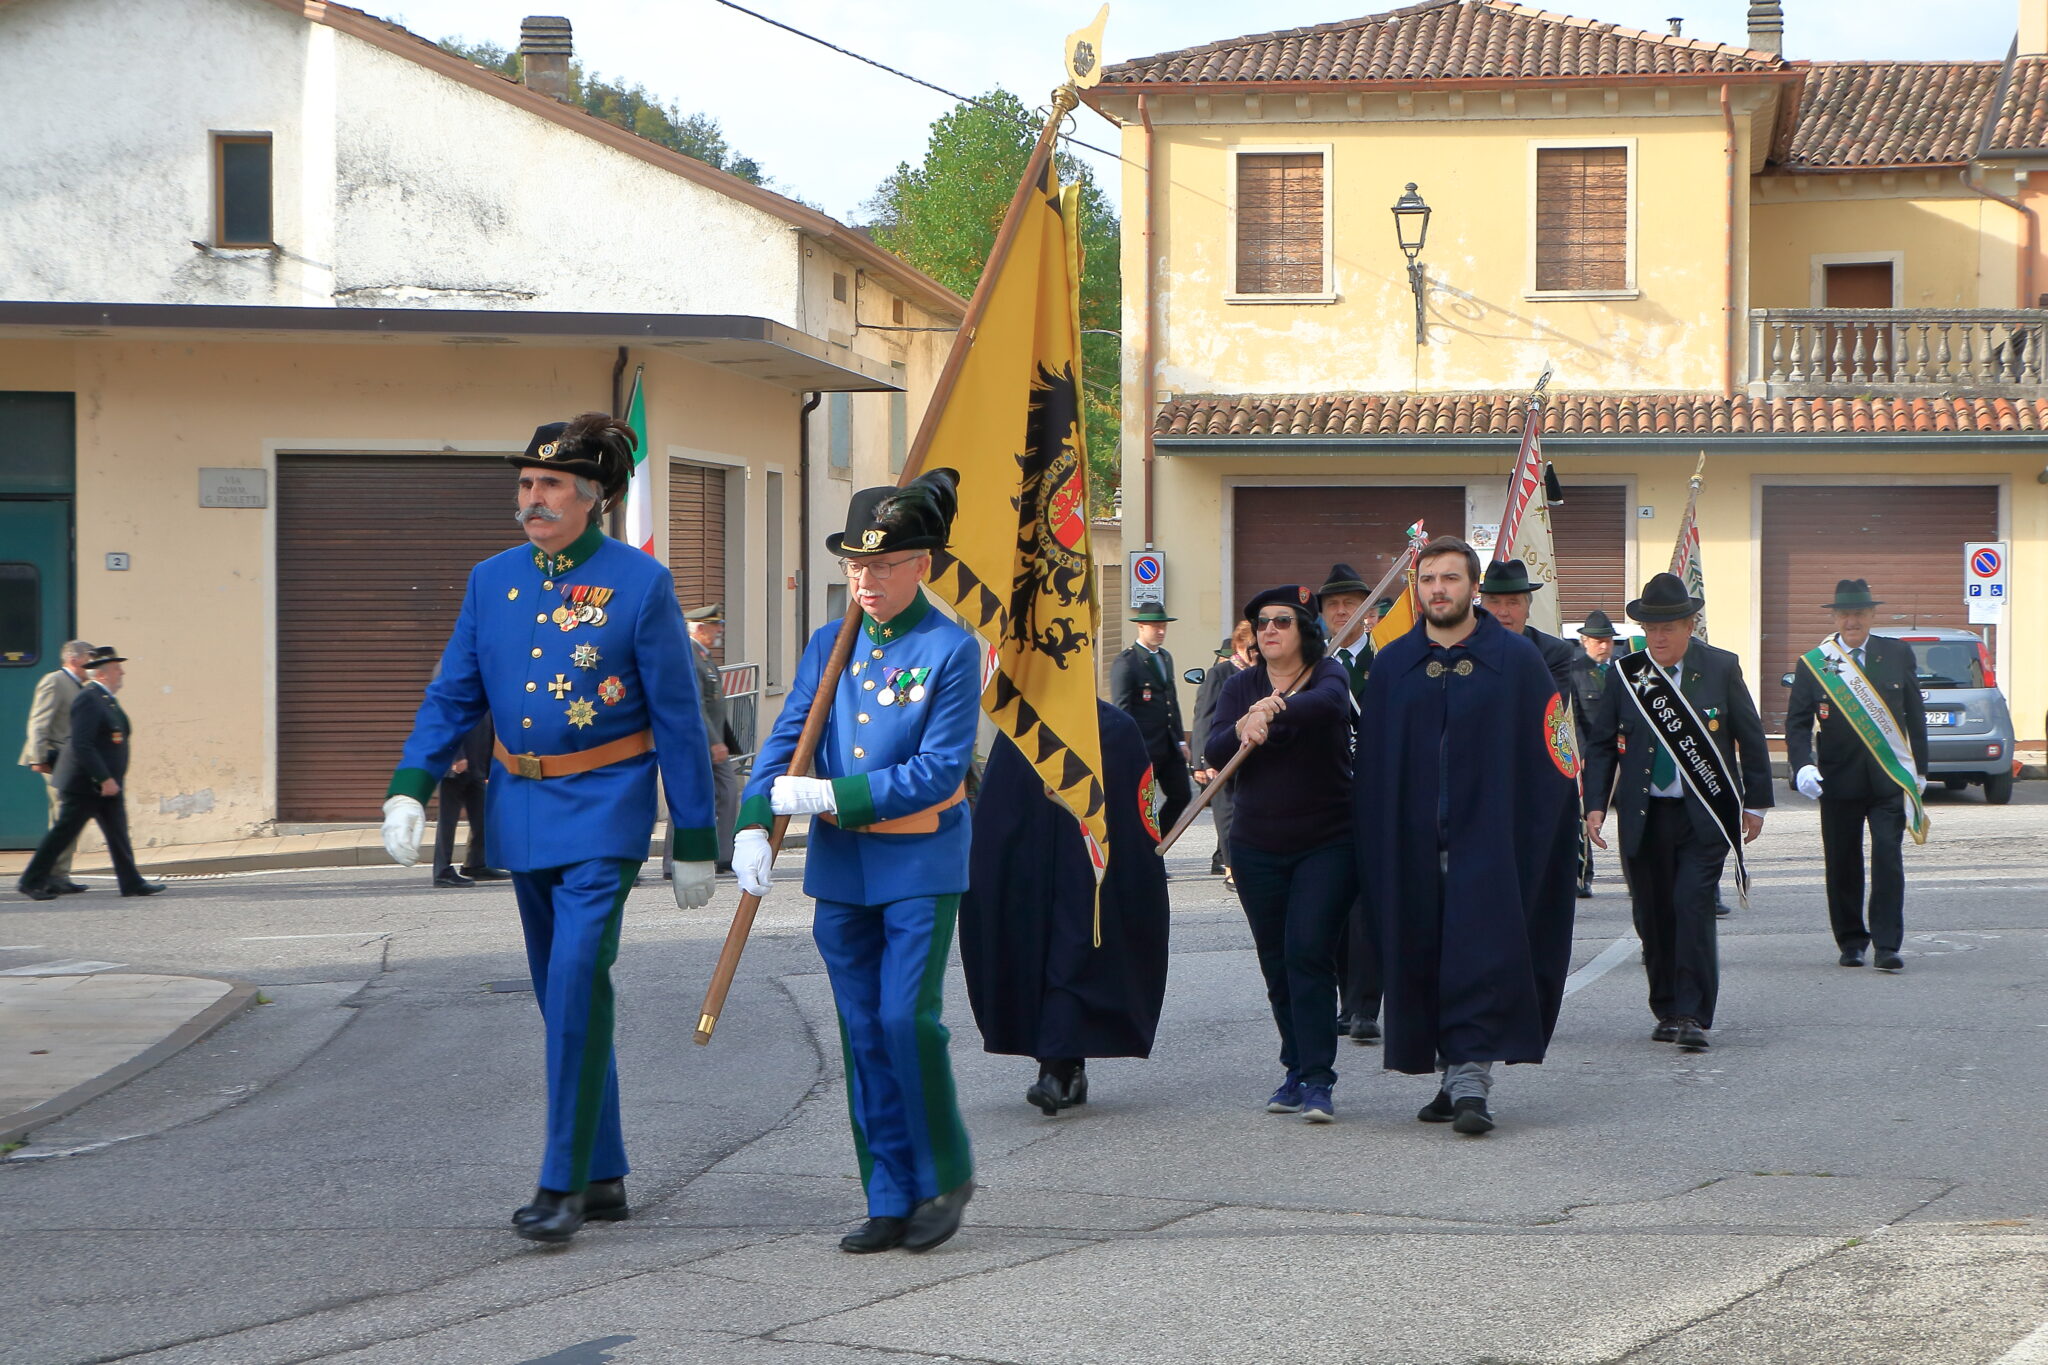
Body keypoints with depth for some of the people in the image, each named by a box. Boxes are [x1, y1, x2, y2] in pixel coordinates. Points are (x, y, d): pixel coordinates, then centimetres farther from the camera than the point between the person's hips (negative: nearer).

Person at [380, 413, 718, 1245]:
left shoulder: (640, 583, -7)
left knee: (578, 981, -17)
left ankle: (564, 1183, -13)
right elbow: (451, 697, 8)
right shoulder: (492, 581, 7)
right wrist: (408, 792, -7)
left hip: (602, 811, -6)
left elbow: (678, 719, -5)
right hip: (520, 810, 6)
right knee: (561, 994, 11)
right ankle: (605, 1176, 22)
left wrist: (693, 841, -6)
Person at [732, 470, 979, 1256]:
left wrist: (832, 797, -17)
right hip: (841, 868, 5)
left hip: (920, 866, -5)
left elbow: (939, 770, -13)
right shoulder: (829, 647, 8)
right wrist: (753, 826, -12)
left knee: (907, 1018, -12)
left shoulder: (951, 651, -8)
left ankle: (946, 1176, 8)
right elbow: (785, 741, 4)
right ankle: (892, 1201, 13)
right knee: (864, 1033, 6)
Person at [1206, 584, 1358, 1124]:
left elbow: (1327, 702, -26)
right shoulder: (1241, 688, 8)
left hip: (1327, 842, -4)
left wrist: (1276, 708, -45)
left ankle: (1316, 1080, -15)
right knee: (1276, 963, 6)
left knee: (1308, 952, -15)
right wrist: (1242, 729, -28)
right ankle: (1298, 1070, 18)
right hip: (1258, 848, 4)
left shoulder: (1328, 673, -2)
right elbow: (1214, 750, -6)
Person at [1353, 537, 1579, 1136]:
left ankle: (1470, 1079, -12)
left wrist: (1530, 836, -6)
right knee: (1423, 961, 5)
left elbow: (1554, 756, 1)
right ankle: (1457, 1079, 16)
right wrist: (1376, 853, 4)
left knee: (1481, 959, -10)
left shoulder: (1516, 659, 2)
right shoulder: (1391, 666, 10)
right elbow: (1372, 766, 10)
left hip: (1487, 840, -3)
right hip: (1413, 846, 3)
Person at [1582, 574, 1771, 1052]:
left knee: (1693, 906, -14)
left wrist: (1755, 803, 7)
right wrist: (1596, 805, -1)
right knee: (1653, 917, 6)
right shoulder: (1625, 673, 3)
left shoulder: (1721, 668, 0)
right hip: (1643, 816, 2)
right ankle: (1667, 1010, 22)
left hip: (1704, 815, -2)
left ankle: (1693, 1017, -11)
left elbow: (1751, 738, 7)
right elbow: (1600, 744, 8)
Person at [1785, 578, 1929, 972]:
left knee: (1888, 858, -10)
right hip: (1838, 779, 0)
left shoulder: (1897, 655, 4)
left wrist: (1919, 769, 11)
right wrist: (1802, 766, -18)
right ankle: (1851, 942, 20)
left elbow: (1915, 714, 11)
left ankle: (1887, 946, -8)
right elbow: (1797, 722, -1)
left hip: (1889, 778, 0)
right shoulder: (1813, 664, 1)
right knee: (1843, 865, 6)